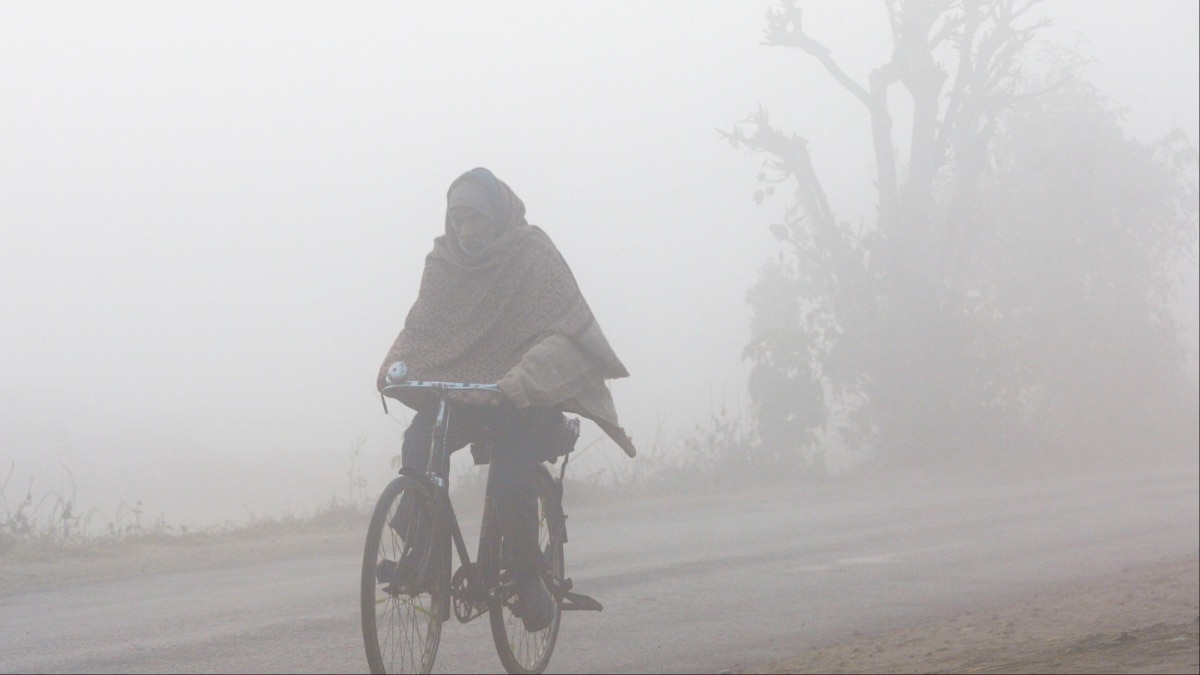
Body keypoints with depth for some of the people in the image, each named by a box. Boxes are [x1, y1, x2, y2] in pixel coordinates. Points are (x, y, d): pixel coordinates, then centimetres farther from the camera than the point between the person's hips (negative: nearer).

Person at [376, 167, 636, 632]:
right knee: (418, 444, -27)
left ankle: (529, 582, -8)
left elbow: (561, 332, -20)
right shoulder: (444, 260, 3)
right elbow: (421, 325, 7)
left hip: (522, 401, -4)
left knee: (509, 481, -28)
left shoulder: (532, 254, -11)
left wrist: (521, 380, -37)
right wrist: (396, 365, -15)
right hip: (460, 391, 4)